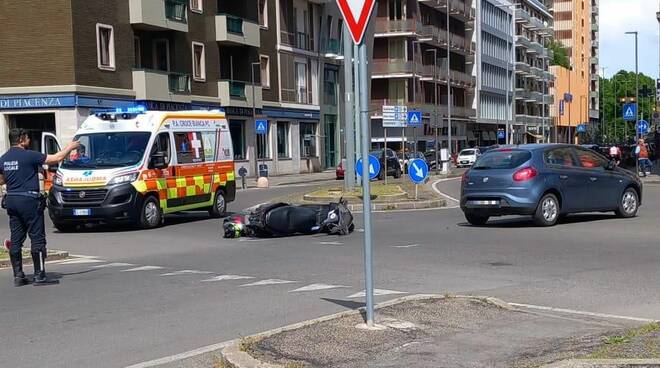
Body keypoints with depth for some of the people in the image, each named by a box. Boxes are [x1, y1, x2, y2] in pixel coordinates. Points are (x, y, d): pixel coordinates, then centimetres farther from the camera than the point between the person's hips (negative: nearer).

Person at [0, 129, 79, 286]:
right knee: (37, 238, -2)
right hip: (29, 200, -7)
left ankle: (18, 276, 11)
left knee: (16, 240, 9)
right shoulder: (29, 155, -11)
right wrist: (70, 147, 7)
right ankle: (39, 275, -2)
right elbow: (57, 158, -8)